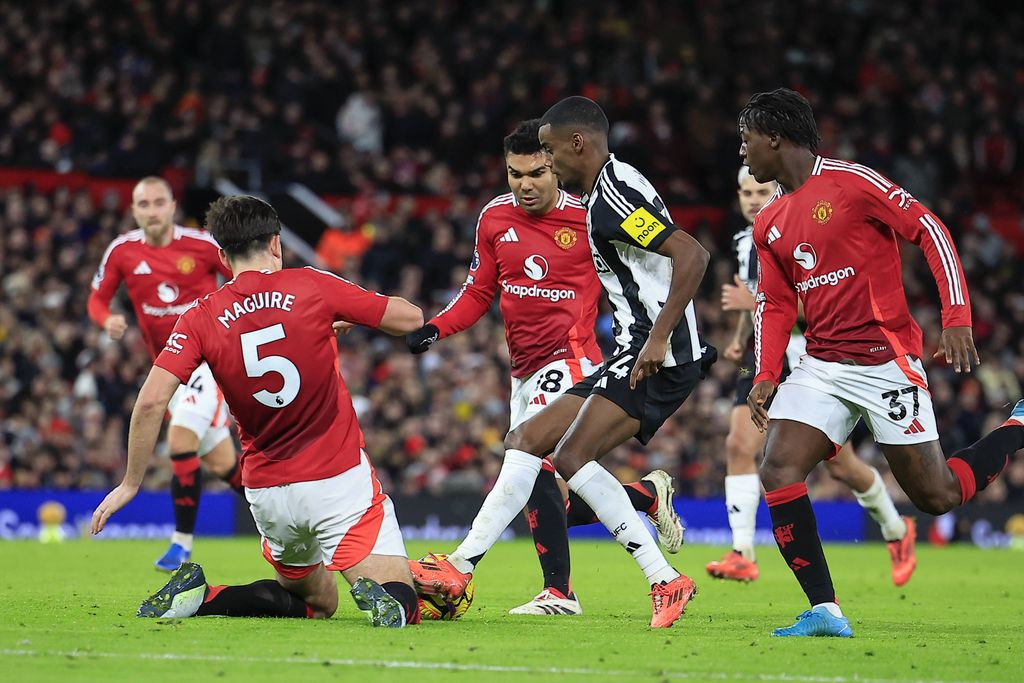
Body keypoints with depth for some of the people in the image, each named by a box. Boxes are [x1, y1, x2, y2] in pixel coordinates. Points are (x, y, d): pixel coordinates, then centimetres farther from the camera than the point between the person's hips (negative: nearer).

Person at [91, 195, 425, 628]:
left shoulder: (201, 318, -1)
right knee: (401, 605, 0)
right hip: (339, 481, -3)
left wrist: (131, 482, -1)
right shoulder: (312, 287, -6)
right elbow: (411, 318, 0)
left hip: (266, 491, 3)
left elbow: (151, 401, -11)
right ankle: (373, 594, -36)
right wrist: (349, 318, 19)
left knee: (319, 603, 23)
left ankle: (198, 596, 2)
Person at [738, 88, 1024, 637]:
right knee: (777, 470, -16)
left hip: (885, 359, -6)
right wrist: (765, 377, 5)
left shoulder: (851, 182, -9)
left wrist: (956, 320, -18)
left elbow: (930, 230, -11)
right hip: (822, 365, 6)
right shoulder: (769, 224, 13)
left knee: (937, 496, -1)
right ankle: (825, 612, -13)